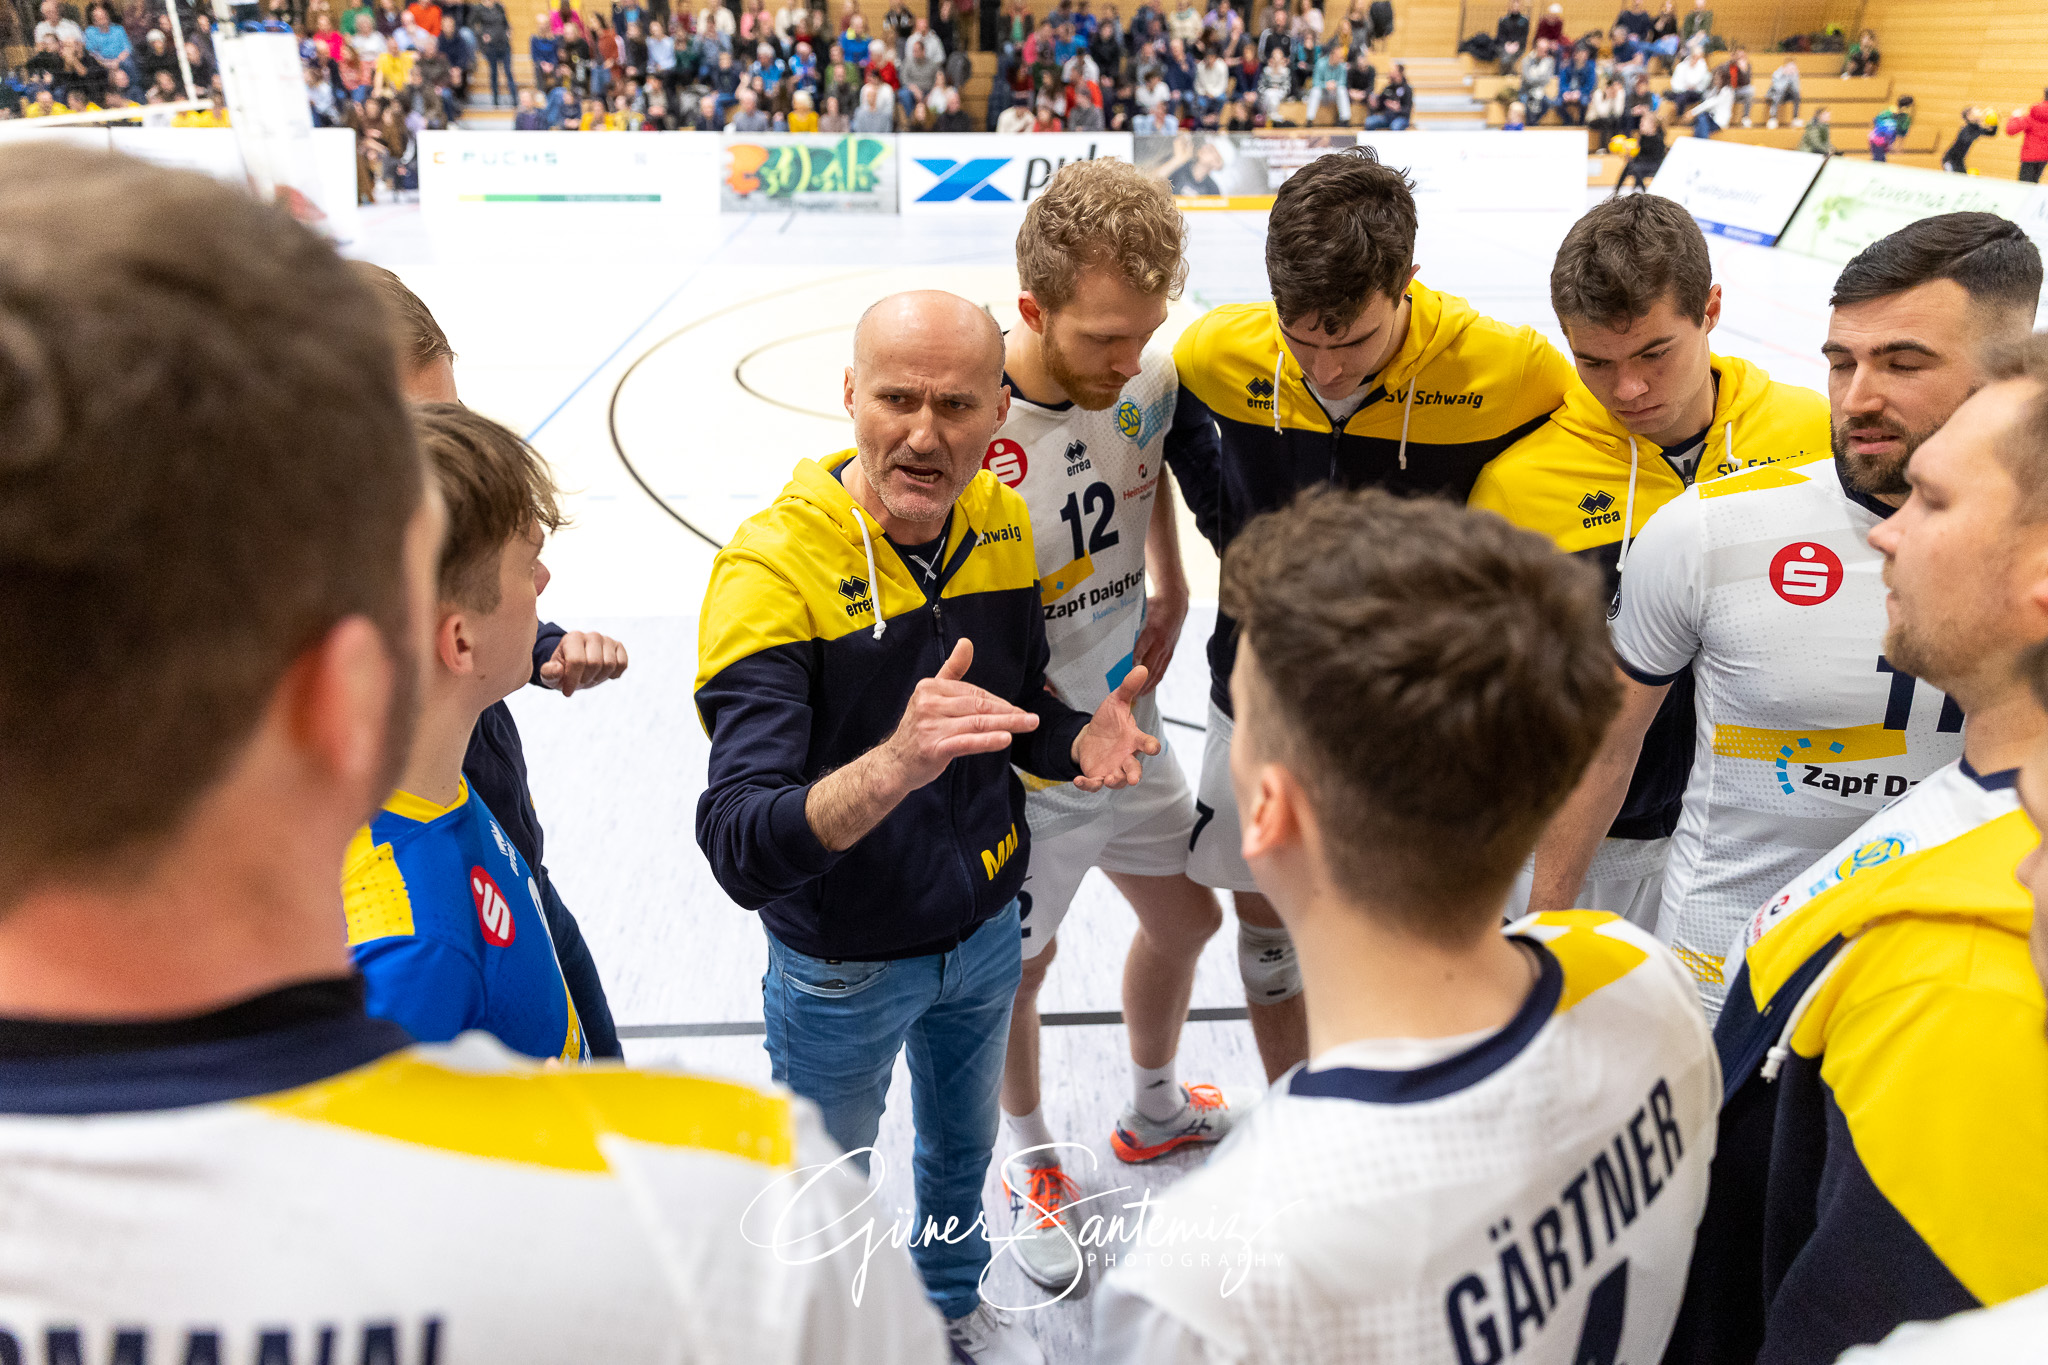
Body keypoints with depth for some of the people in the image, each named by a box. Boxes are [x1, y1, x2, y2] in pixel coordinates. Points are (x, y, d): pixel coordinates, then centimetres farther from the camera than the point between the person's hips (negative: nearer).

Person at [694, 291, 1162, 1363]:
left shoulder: (1002, 527, -10)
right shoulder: (773, 567, -28)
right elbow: (740, 852, -37)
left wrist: (1081, 743, -18)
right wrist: (894, 765, -54)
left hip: (985, 930, 5)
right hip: (841, 966, -5)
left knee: (962, 1143, 30)